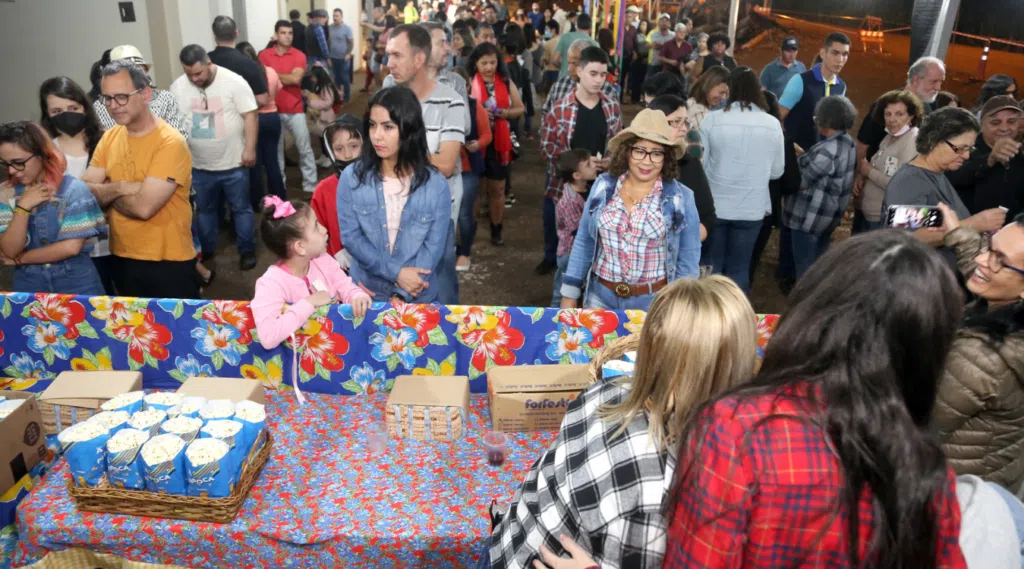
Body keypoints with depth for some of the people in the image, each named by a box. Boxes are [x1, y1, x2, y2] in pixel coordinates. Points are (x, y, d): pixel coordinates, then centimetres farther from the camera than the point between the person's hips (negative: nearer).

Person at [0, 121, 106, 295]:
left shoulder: (73, 188, -10)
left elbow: (71, 247, -15)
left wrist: (20, 259, -6)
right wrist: (22, 207, -15)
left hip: (76, 282, -3)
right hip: (29, 285, 3)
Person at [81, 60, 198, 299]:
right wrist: (121, 187, -20)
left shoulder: (170, 143, -19)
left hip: (168, 262, -7)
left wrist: (106, 192, -8)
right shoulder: (109, 137, 4)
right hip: (122, 257, 7)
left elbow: (144, 207, -26)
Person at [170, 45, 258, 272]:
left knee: (241, 208, 9)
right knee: (204, 210, 18)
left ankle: (247, 250, 23)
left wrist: (250, 149, -16)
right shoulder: (177, 87, -1)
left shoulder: (234, 82, -13)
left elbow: (250, 117, -12)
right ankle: (206, 250, 34)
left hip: (233, 163, -4)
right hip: (198, 166, 4)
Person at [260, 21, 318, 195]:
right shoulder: (264, 55, 3)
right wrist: (286, 79, -11)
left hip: (295, 110, -1)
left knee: (305, 149, 0)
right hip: (273, 110, 1)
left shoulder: (299, 55, -2)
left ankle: (310, 186, 6)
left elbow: (296, 78, -16)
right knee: (276, 149, 9)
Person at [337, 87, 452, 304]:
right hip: (364, 292, 1)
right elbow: (350, 237, -10)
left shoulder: (436, 185, -10)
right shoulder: (351, 177, -8)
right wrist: (396, 273, -19)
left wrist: (400, 296, -17)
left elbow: (433, 248, -11)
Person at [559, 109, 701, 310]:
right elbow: (584, 242, 4)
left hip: (653, 303, -1)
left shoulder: (681, 198, -8)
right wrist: (570, 293, 4)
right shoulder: (603, 186, -2)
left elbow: (687, 260, -2)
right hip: (600, 297, 2)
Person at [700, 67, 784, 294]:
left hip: (714, 205, -1)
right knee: (739, 269, 11)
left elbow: (699, 164, -3)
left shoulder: (712, 119, -10)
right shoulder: (772, 124, -3)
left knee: (711, 266, 13)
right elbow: (777, 171, 5)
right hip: (751, 208, 1)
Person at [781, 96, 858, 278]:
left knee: (805, 267, 1)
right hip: (829, 215, 9)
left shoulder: (828, 150, -24)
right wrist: (804, 156, 12)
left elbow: (801, 182, -19)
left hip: (810, 217, -9)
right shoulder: (848, 143, 6)